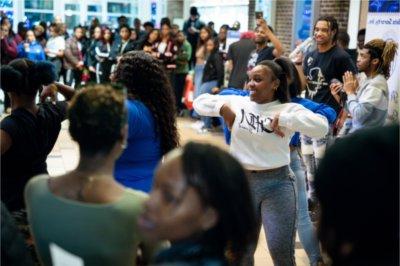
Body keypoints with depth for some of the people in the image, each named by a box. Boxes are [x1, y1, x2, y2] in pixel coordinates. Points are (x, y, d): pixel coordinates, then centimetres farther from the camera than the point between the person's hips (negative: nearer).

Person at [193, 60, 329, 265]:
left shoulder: (288, 109, -7)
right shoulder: (237, 102, 2)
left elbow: (321, 127, -21)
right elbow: (200, 102, 7)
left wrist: (284, 119, -22)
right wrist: (222, 107, -10)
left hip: (277, 184, -3)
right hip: (241, 183, 3)